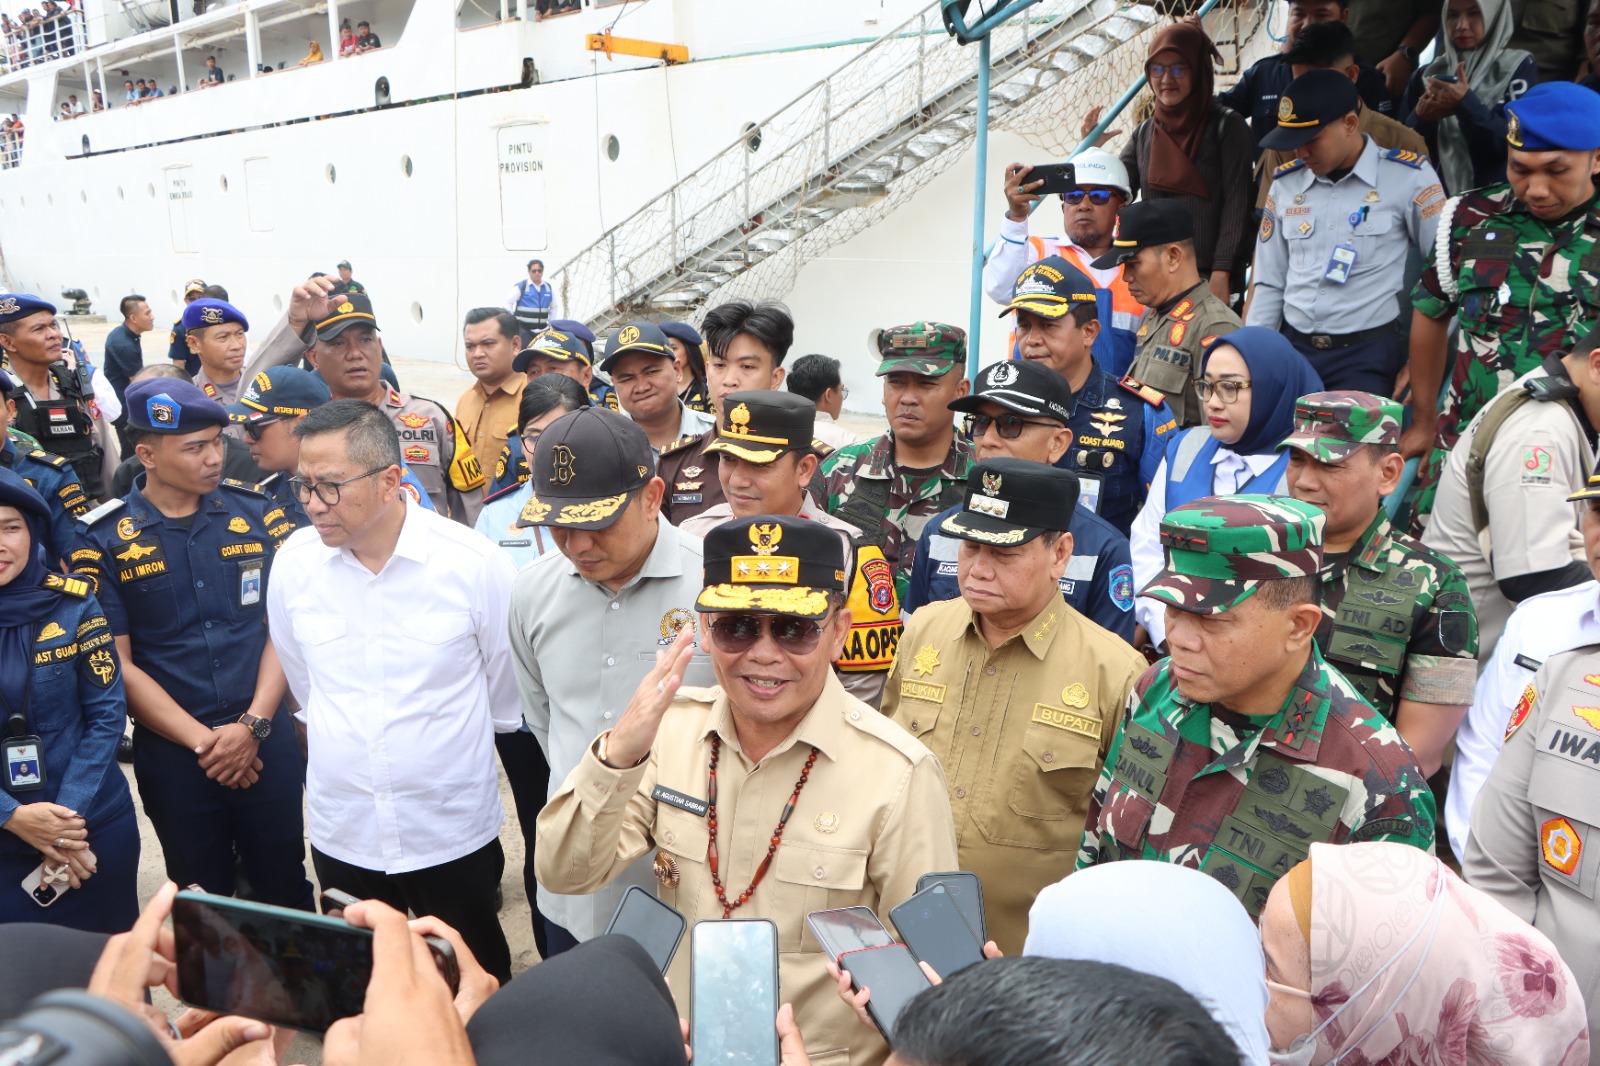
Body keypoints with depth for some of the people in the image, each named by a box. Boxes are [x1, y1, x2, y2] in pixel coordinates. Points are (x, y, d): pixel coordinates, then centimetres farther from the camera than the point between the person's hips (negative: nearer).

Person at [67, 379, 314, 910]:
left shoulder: (253, 511, 0)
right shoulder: (102, 542, -5)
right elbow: (119, 664, -5)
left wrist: (252, 726, -9)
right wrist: (203, 741, -10)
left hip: (266, 741, 1)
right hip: (171, 752, -1)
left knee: (286, 886, 13)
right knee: (204, 902, 15)